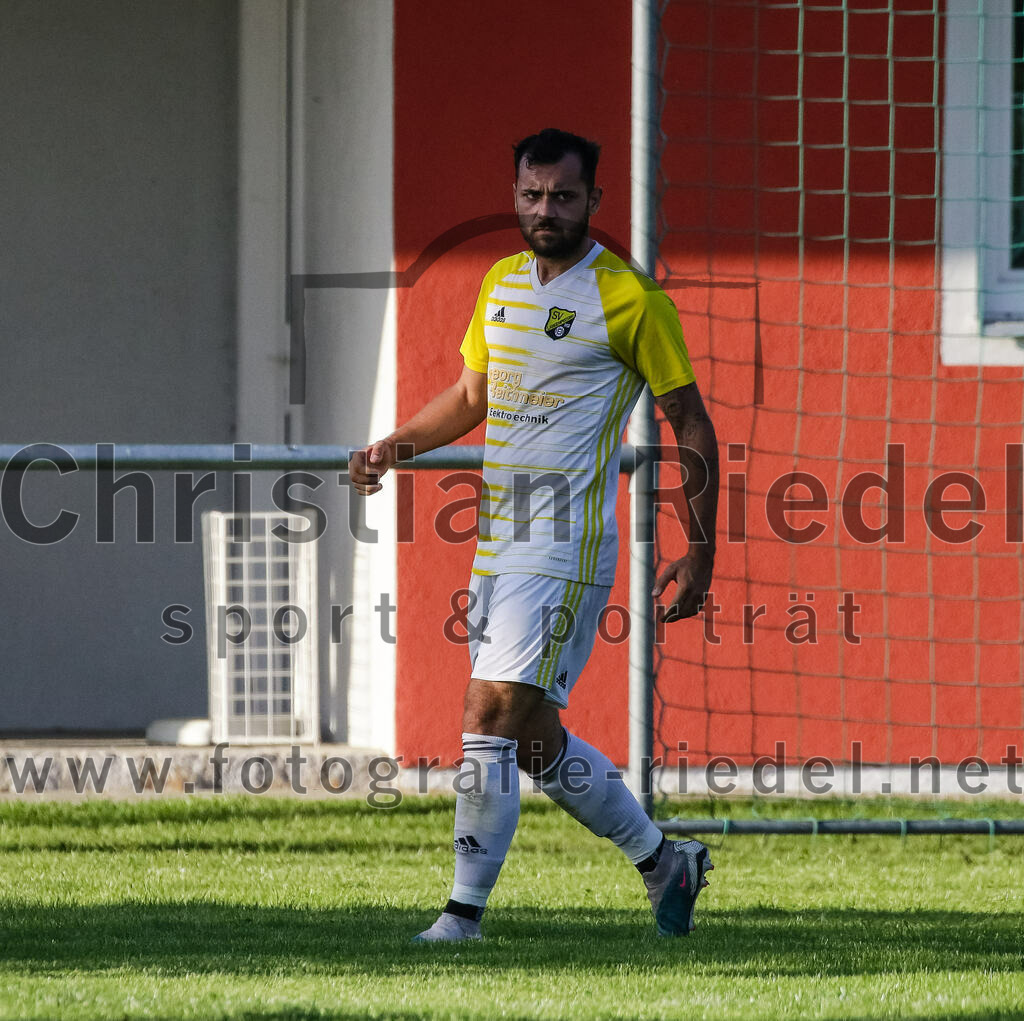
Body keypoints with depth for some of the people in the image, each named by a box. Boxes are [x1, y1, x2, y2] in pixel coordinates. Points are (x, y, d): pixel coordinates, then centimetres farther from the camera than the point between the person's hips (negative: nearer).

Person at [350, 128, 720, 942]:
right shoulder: (501, 285, 13)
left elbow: (691, 424, -3)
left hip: (568, 547, -8)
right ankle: (663, 860, 27)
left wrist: (701, 554, -8)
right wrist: (394, 448, 9)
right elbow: (471, 396, 26)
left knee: (492, 715, -15)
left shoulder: (628, 298, -7)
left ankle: (466, 909, -10)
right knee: (531, 738, 10)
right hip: (499, 543, 8)